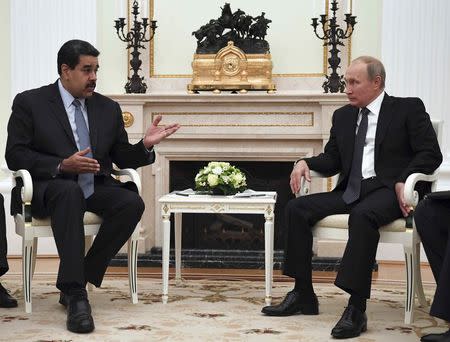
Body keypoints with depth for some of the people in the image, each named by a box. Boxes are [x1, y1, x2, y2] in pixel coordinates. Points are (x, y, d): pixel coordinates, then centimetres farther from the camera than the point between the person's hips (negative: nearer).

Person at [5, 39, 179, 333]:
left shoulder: (109, 108, 13)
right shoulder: (30, 102, 1)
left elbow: (123, 158, 15)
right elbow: (15, 155, -6)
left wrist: (146, 145, -8)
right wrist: (62, 165, -21)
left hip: (97, 188, 4)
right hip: (50, 188, -4)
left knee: (133, 202, -27)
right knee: (70, 191, -39)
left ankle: (79, 279, -19)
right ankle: (75, 294, -40)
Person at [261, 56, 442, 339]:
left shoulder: (409, 108, 3)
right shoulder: (343, 116, 19)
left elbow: (430, 153, -4)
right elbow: (332, 161, 19)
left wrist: (404, 182, -19)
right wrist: (306, 163, -1)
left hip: (388, 189, -6)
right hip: (350, 191, 6)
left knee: (363, 215, -38)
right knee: (297, 208, -13)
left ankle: (356, 309, -38)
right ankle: (303, 295, -7)